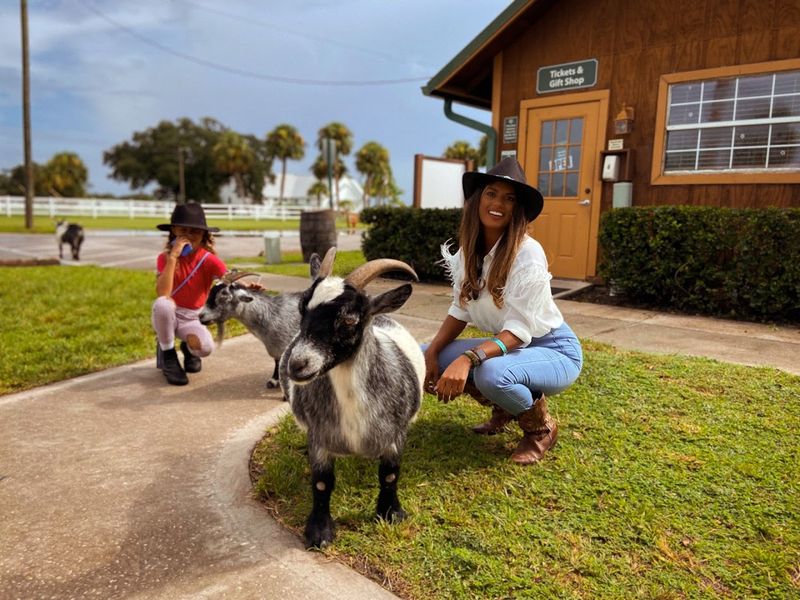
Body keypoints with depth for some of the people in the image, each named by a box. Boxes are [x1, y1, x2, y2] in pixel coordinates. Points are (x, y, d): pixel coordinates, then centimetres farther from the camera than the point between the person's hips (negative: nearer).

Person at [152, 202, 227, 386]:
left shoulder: (209, 260, -11)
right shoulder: (165, 258, -12)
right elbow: (162, 294, -28)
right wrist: (173, 257, -31)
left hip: (192, 319, 0)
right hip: (168, 316, 0)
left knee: (205, 347, -32)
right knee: (162, 304, -36)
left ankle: (188, 348, 10)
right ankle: (167, 354, -9)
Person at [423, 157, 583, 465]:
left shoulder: (528, 252, -24)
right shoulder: (468, 250, -3)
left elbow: (520, 329, -28)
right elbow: (461, 311, 1)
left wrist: (467, 358, -42)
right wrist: (432, 352, -14)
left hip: (553, 350, -7)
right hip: (508, 346, 7)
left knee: (492, 373, -38)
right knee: (425, 356, -7)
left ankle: (542, 428, -3)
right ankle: (504, 409, 13)